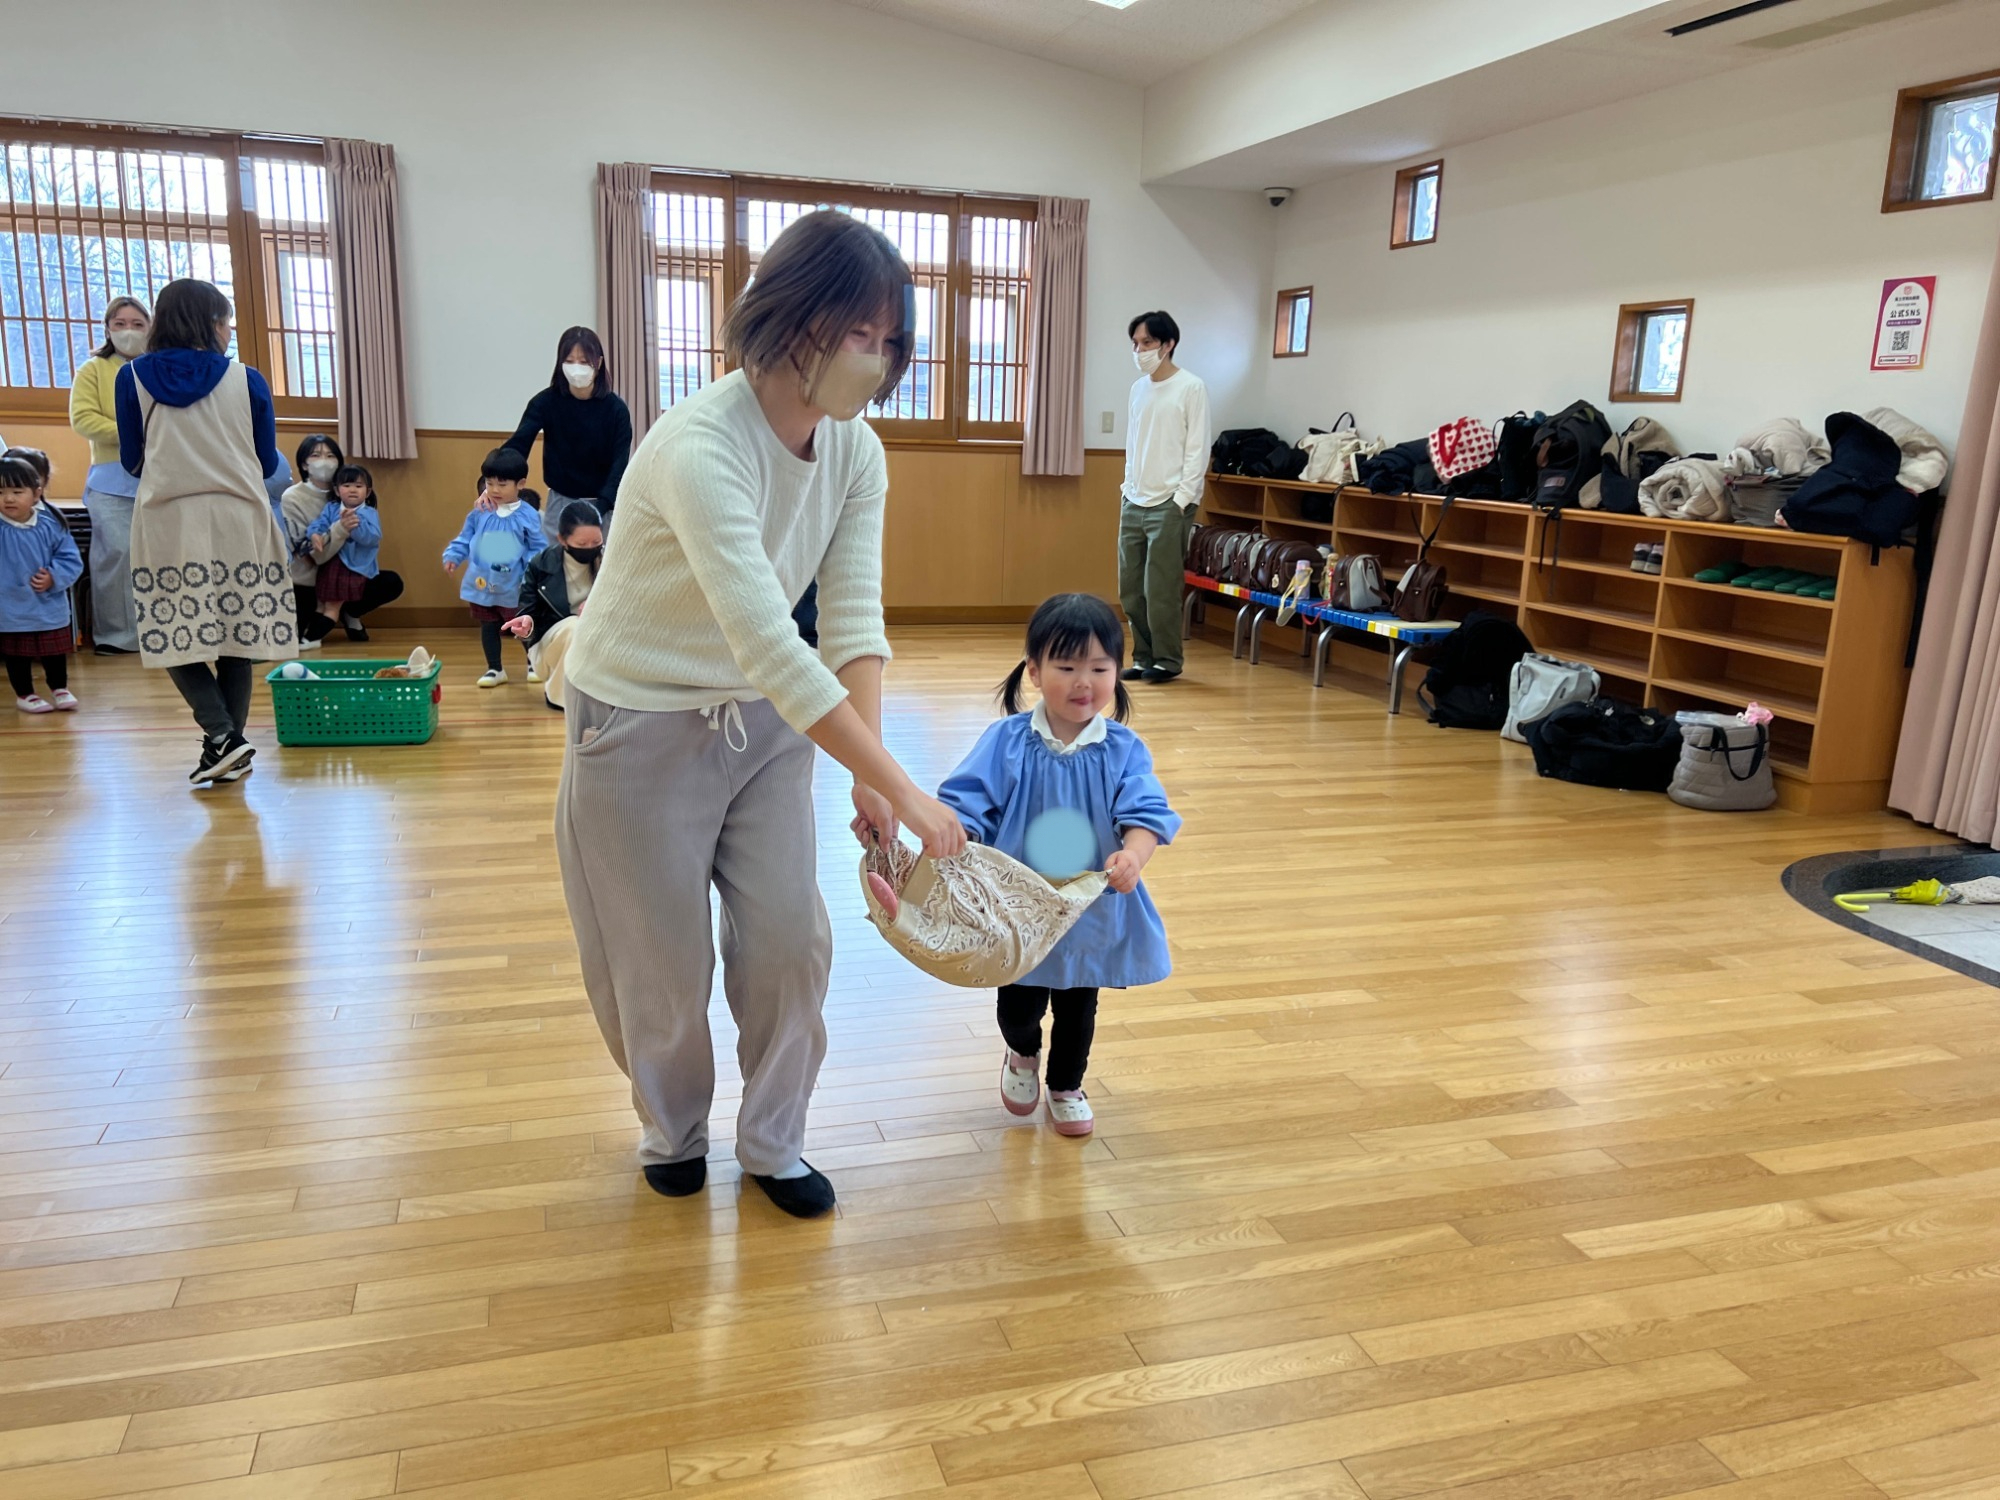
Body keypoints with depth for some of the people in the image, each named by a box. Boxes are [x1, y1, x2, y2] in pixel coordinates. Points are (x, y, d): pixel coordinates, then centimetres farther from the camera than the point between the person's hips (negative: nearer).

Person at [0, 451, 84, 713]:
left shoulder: (51, 525, -7)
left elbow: (71, 560, -4)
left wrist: (53, 578, -18)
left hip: (50, 608, 2)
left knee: (55, 652, 17)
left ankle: (60, 689, 36)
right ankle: (24, 694, 28)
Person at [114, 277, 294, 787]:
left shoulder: (133, 378, 2)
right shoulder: (246, 380, 0)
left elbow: (132, 461, 8)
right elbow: (269, 463, 7)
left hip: (168, 523, 0)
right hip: (238, 521, 1)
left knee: (175, 638, 5)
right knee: (235, 638, 8)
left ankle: (222, 735, -10)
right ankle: (229, 747, 11)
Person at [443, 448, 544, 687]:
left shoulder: (527, 515, -8)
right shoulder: (479, 512, 0)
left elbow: (537, 549, -7)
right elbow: (465, 538, 7)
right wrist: (453, 556, -7)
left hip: (513, 587, -3)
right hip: (482, 583, 3)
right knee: (488, 627, 13)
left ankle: (533, 663, 31)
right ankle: (495, 669, 26)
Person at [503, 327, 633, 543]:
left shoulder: (616, 409, -10)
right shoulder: (546, 402, -8)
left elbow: (620, 464, -15)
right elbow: (518, 444, -19)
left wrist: (599, 508, -30)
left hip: (603, 503, -1)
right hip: (560, 502, 1)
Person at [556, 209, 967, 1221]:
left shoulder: (856, 451, -7)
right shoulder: (698, 447, -31)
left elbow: (853, 621, -11)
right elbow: (770, 646, -36)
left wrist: (871, 778, -22)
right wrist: (901, 791, -35)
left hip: (766, 721, 6)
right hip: (644, 727, -6)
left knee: (790, 941, 6)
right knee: (664, 962, 9)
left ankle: (772, 1143, 29)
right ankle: (672, 1129, 38)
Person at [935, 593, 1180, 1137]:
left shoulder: (1123, 749, -10)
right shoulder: (1007, 742, -12)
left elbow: (1146, 813, -19)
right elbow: (965, 803, -14)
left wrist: (1131, 855, -40)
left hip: (1094, 910, 1)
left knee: (1078, 1006, 19)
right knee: (1018, 1006, 14)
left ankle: (1066, 1087, 45)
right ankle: (1022, 1055, 50)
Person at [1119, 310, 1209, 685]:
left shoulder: (1191, 388, -5)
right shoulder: (1138, 387, 13)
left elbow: (1198, 450, -8)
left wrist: (1181, 500, -13)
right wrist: (1128, 488, 10)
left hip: (1168, 504, -6)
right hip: (1133, 502, 6)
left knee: (1160, 589, -5)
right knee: (1130, 588, 7)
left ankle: (1167, 661, 7)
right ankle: (1144, 656, 18)